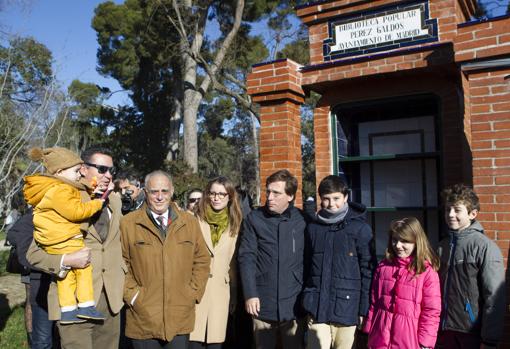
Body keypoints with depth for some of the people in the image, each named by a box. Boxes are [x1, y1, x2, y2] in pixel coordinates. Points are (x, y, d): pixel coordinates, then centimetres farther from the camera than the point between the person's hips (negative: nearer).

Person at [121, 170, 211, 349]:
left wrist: (193, 293, 1)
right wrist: (133, 295, -7)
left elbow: (202, 260, 9)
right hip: (143, 319, -1)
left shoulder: (190, 222, 6)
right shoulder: (128, 223, -1)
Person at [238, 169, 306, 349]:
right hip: (262, 304, 0)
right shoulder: (254, 218, -1)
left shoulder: (302, 220, 0)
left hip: (293, 304, 0)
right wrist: (250, 294, -9)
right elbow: (246, 257, -3)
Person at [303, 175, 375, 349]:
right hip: (317, 307, 2)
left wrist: (364, 308, -4)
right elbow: (306, 265, 11)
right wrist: (306, 301, 9)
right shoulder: (313, 227, 6)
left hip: (346, 307, -2)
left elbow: (367, 271, -2)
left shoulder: (360, 228, -3)